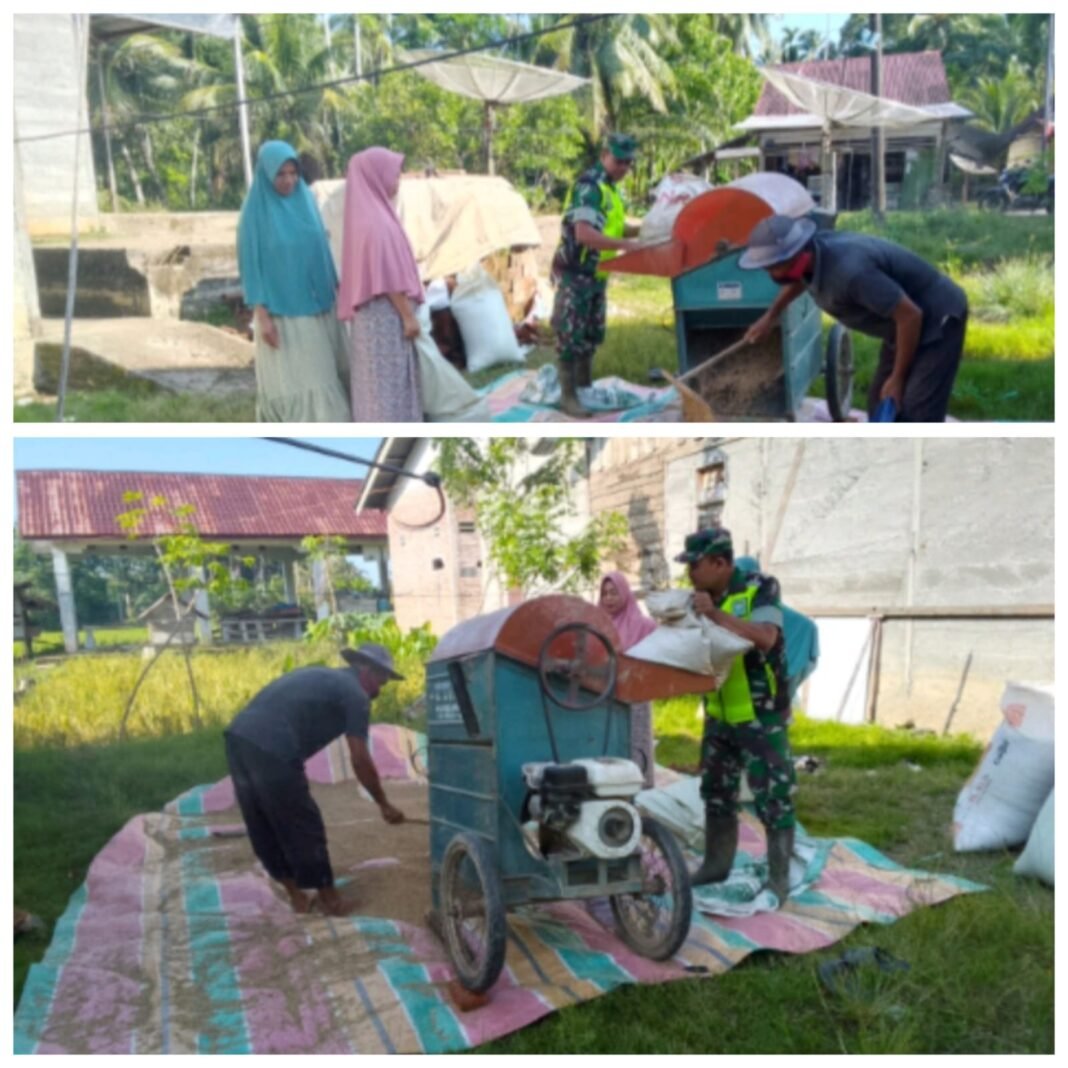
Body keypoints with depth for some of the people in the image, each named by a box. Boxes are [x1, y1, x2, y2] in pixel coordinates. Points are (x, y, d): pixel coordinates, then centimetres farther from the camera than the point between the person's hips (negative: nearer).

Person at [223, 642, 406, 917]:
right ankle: (329, 898, 20)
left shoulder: (324, 678, 29)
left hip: (240, 736, 9)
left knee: (263, 827, 18)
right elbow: (360, 761, 1)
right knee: (303, 827, 6)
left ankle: (296, 894, 32)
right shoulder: (355, 694, 4)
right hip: (271, 748, -9)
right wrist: (384, 805, 11)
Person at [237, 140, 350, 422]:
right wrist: (261, 315, -14)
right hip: (280, 310, -5)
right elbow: (251, 262, -9)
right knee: (288, 381, -1)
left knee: (322, 375, 7)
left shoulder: (306, 200, 6)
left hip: (318, 307, 5)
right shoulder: (256, 210, -8)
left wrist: (336, 291, 12)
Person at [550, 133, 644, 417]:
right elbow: (584, 234, -30)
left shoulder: (609, 187, 13)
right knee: (571, 336, -5)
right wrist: (625, 244, -33)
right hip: (576, 273, -10)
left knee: (592, 335, 16)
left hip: (595, 274, 10)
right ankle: (568, 396, 0)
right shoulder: (589, 186, -18)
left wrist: (634, 231, 15)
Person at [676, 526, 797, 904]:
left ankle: (779, 878, 11)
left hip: (760, 717, -7)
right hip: (719, 715, 7)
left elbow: (766, 637, -29)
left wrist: (715, 614, -32)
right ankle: (716, 865, 31)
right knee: (716, 794, 17)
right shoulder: (706, 599, 5)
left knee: (773, 798, 0)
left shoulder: (759, 589, -14)